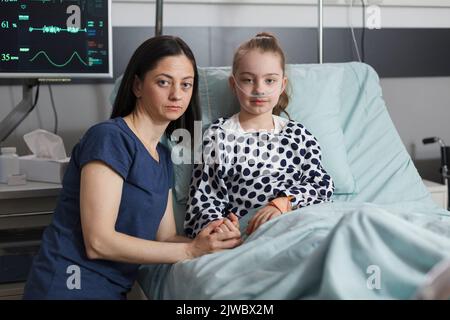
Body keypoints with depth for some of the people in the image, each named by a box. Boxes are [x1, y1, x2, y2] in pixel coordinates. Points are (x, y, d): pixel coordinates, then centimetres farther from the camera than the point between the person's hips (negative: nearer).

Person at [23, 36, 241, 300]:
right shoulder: (110, 138, -11)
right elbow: (98, 242, -17)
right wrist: (191, 250, -15)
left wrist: (211, 241, -11)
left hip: (114, 289, 7)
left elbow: (165, 237, 8)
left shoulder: (163, 157, 13)